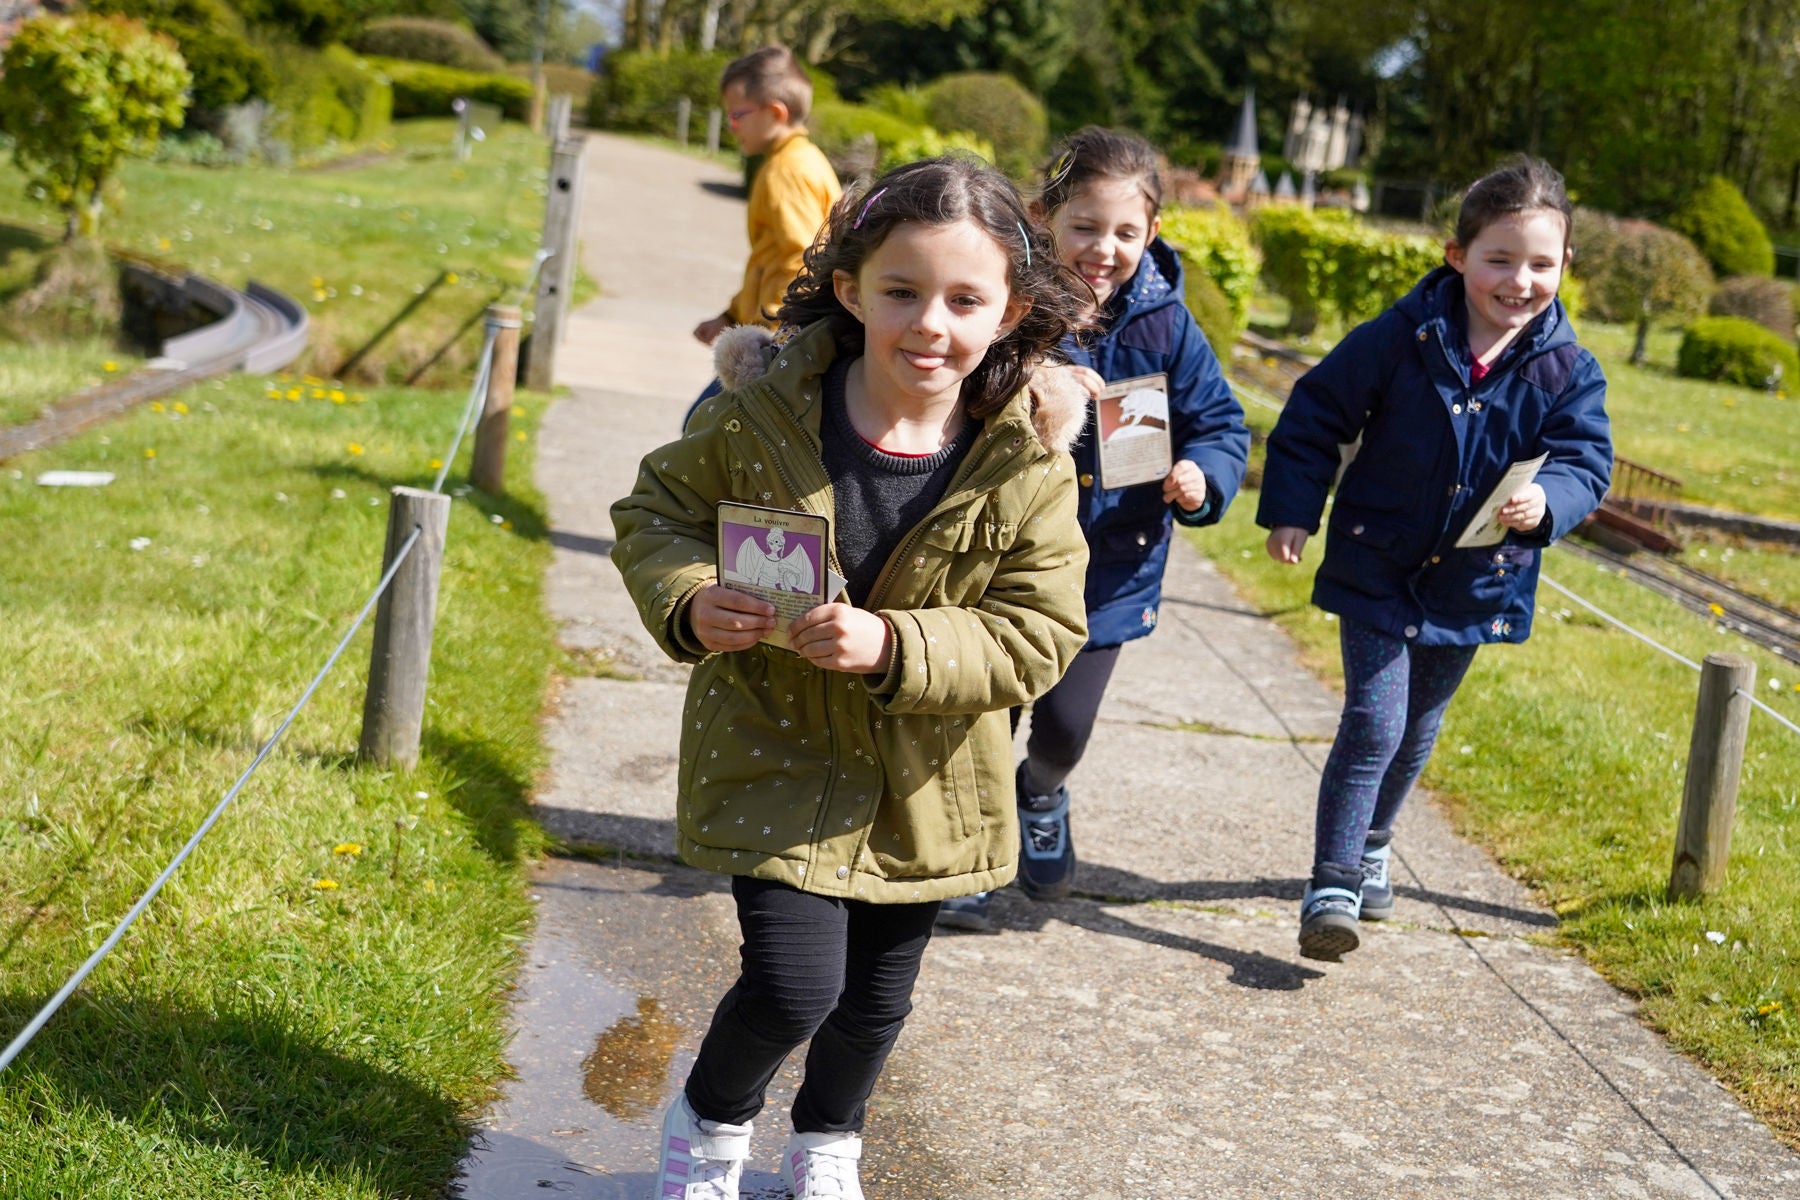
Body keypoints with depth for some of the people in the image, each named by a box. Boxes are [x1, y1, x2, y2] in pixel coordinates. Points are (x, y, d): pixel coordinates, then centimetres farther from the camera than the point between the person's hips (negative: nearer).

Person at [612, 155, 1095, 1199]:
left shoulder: (1026, 465, -16)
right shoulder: (763, 413, -18)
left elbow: (1039, 635, -15)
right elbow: (657, 508, -3)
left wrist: (894, 646, -30)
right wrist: (689, 601, -25)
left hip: (926, 779, 2)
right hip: (777, 758, -2)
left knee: (879, 995, 19)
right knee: (795, 987, -9)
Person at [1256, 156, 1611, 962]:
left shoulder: (1569, 371, -8)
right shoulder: (1401, 339, -14)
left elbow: (1586, 463, -6)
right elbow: (1316, 414, -5)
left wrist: (1546, 502, -29)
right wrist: (1291, 511, -8)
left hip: (1474, 584, 4)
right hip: (1377, 568, -3)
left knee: (1416, 731, 20)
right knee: (1372, 724, -12)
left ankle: (1370, 846, 44)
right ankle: (1332, 886, -5)